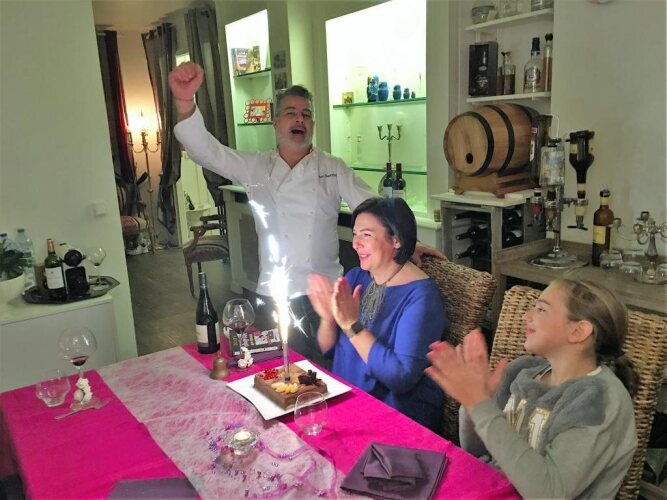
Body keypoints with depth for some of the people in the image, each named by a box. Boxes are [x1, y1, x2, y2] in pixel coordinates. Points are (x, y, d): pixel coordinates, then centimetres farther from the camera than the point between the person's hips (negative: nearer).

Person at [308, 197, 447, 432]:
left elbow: (402, 378, -25)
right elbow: (327, 350, 7)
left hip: (400, 415, -6)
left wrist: (351, 324, -27)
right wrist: (327, 318, -14)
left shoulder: (420, 295, -18)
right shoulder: (355, 277, 2)